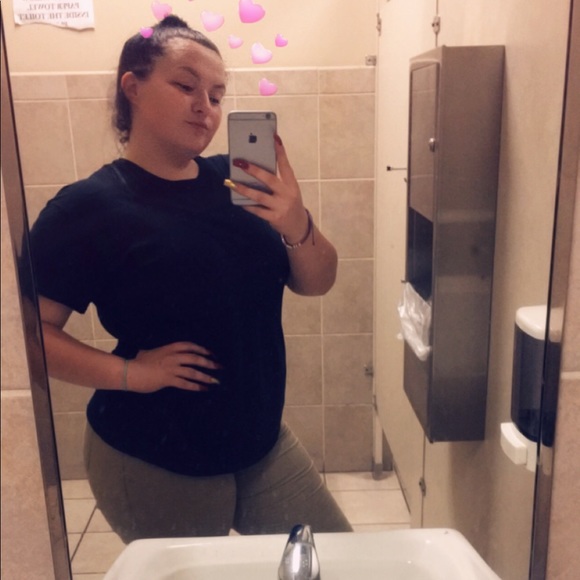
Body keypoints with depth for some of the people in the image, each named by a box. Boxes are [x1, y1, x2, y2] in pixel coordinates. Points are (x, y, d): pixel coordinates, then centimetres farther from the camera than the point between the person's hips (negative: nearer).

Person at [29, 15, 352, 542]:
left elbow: (316, 283, -3)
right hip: (153, 464, -4)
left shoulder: (235, 183, -2)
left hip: (262, 441, 5)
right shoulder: (87, 206, -14)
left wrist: (297, 226, -23)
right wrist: (131, 371, -24)